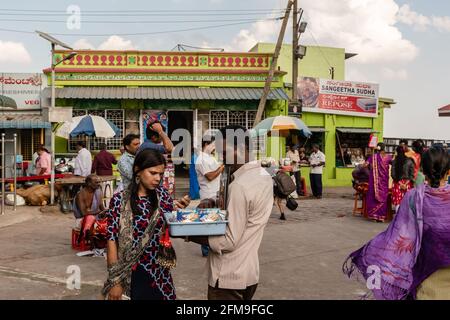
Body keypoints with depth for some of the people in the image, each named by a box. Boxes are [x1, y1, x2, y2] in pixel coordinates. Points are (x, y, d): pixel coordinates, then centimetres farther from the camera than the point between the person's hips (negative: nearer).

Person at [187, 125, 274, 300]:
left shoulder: (239, 186, -25)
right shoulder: (264, 175, 4)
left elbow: (229, 241, -24)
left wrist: (188, 234, -18)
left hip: (229, 277, -8)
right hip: (248, 271, 8)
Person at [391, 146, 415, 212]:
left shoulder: (394, 161, -7)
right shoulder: (409, 161, -4)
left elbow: (393, 174, -8)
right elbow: (412, 175, -6)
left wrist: (399, 183, -4)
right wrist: (406, 183, -5)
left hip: (397, 183, -1)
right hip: (408, 183, 1)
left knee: (397, 202, 5)